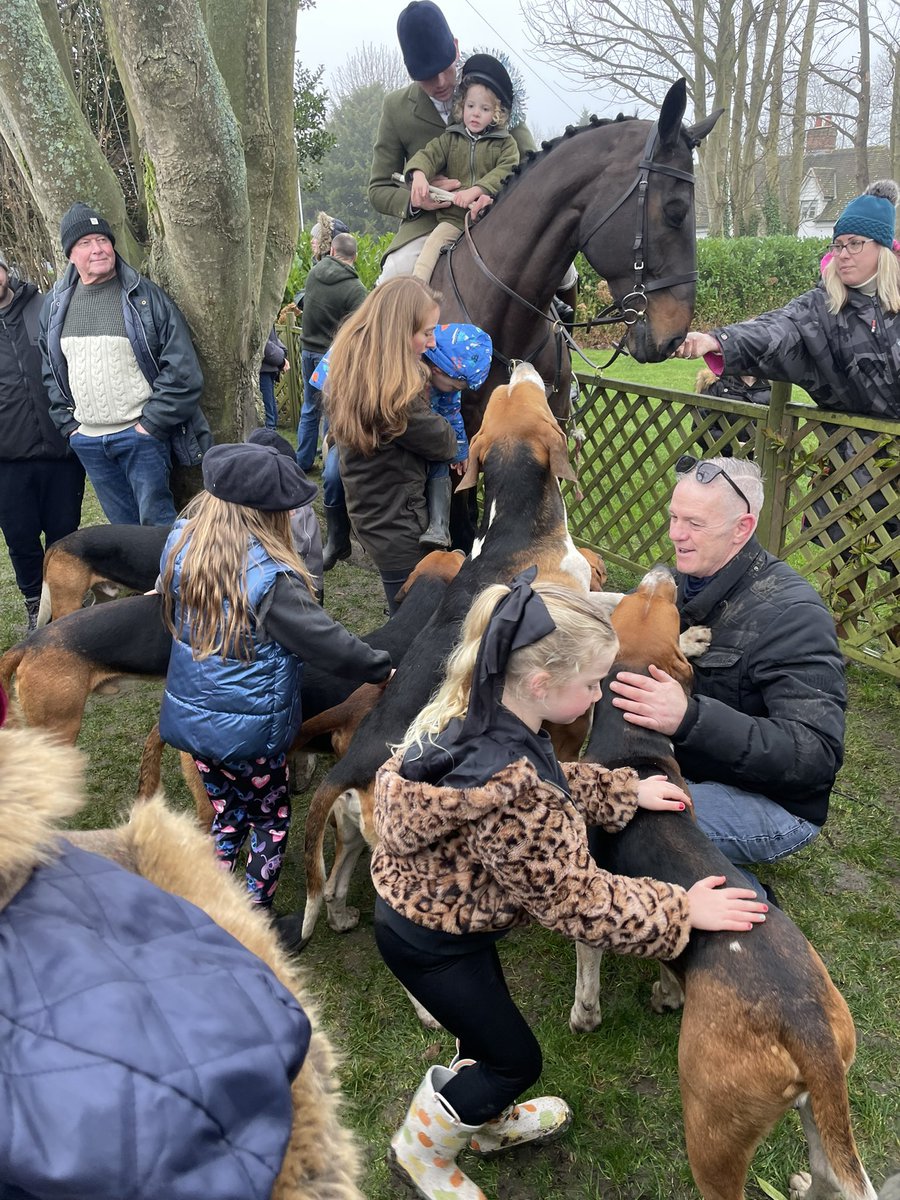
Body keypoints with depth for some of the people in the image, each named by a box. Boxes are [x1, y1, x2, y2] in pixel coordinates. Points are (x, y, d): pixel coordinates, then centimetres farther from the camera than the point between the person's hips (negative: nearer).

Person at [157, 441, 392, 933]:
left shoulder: (179, 546, -7)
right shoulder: (270, 578, -27)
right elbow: (327, 642, -21)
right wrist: (383, 669, -6)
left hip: (190, 720, 6)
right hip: (250, 731, -6)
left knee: (228, 815, 24)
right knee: (270, 820, 18)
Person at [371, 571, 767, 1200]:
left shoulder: (473, 711, -13)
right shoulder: (511, 792, -41)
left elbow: (555, 785, 5)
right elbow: (575, 897, -27)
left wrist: (625, 791, -4)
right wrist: (680, 911, -17)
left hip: (428, 905, 8)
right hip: (433, 946, -8)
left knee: (489, 1027, 30)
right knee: (516, 1058, 16)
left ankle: (488, 1122, 57)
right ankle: (421, 1149, 41)